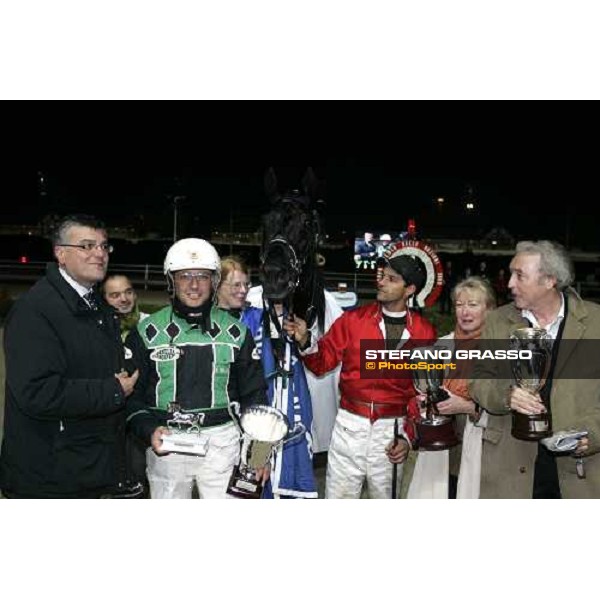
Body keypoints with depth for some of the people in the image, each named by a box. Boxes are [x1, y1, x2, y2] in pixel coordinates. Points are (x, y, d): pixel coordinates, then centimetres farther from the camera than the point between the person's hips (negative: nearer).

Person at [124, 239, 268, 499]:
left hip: (222, 445, 0)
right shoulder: (147, 332, 0)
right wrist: (149, 430, -16)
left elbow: (253, 395, 7)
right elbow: (132, 395, 2)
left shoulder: (236, 332, 2)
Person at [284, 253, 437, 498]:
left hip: (392, 429, 1)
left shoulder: (425, 332, -2)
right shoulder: (353, 319, -2)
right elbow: (323, 362, 0)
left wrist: (408, 436, -3)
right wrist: (305, 342, -19)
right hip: (350, 425, 0)